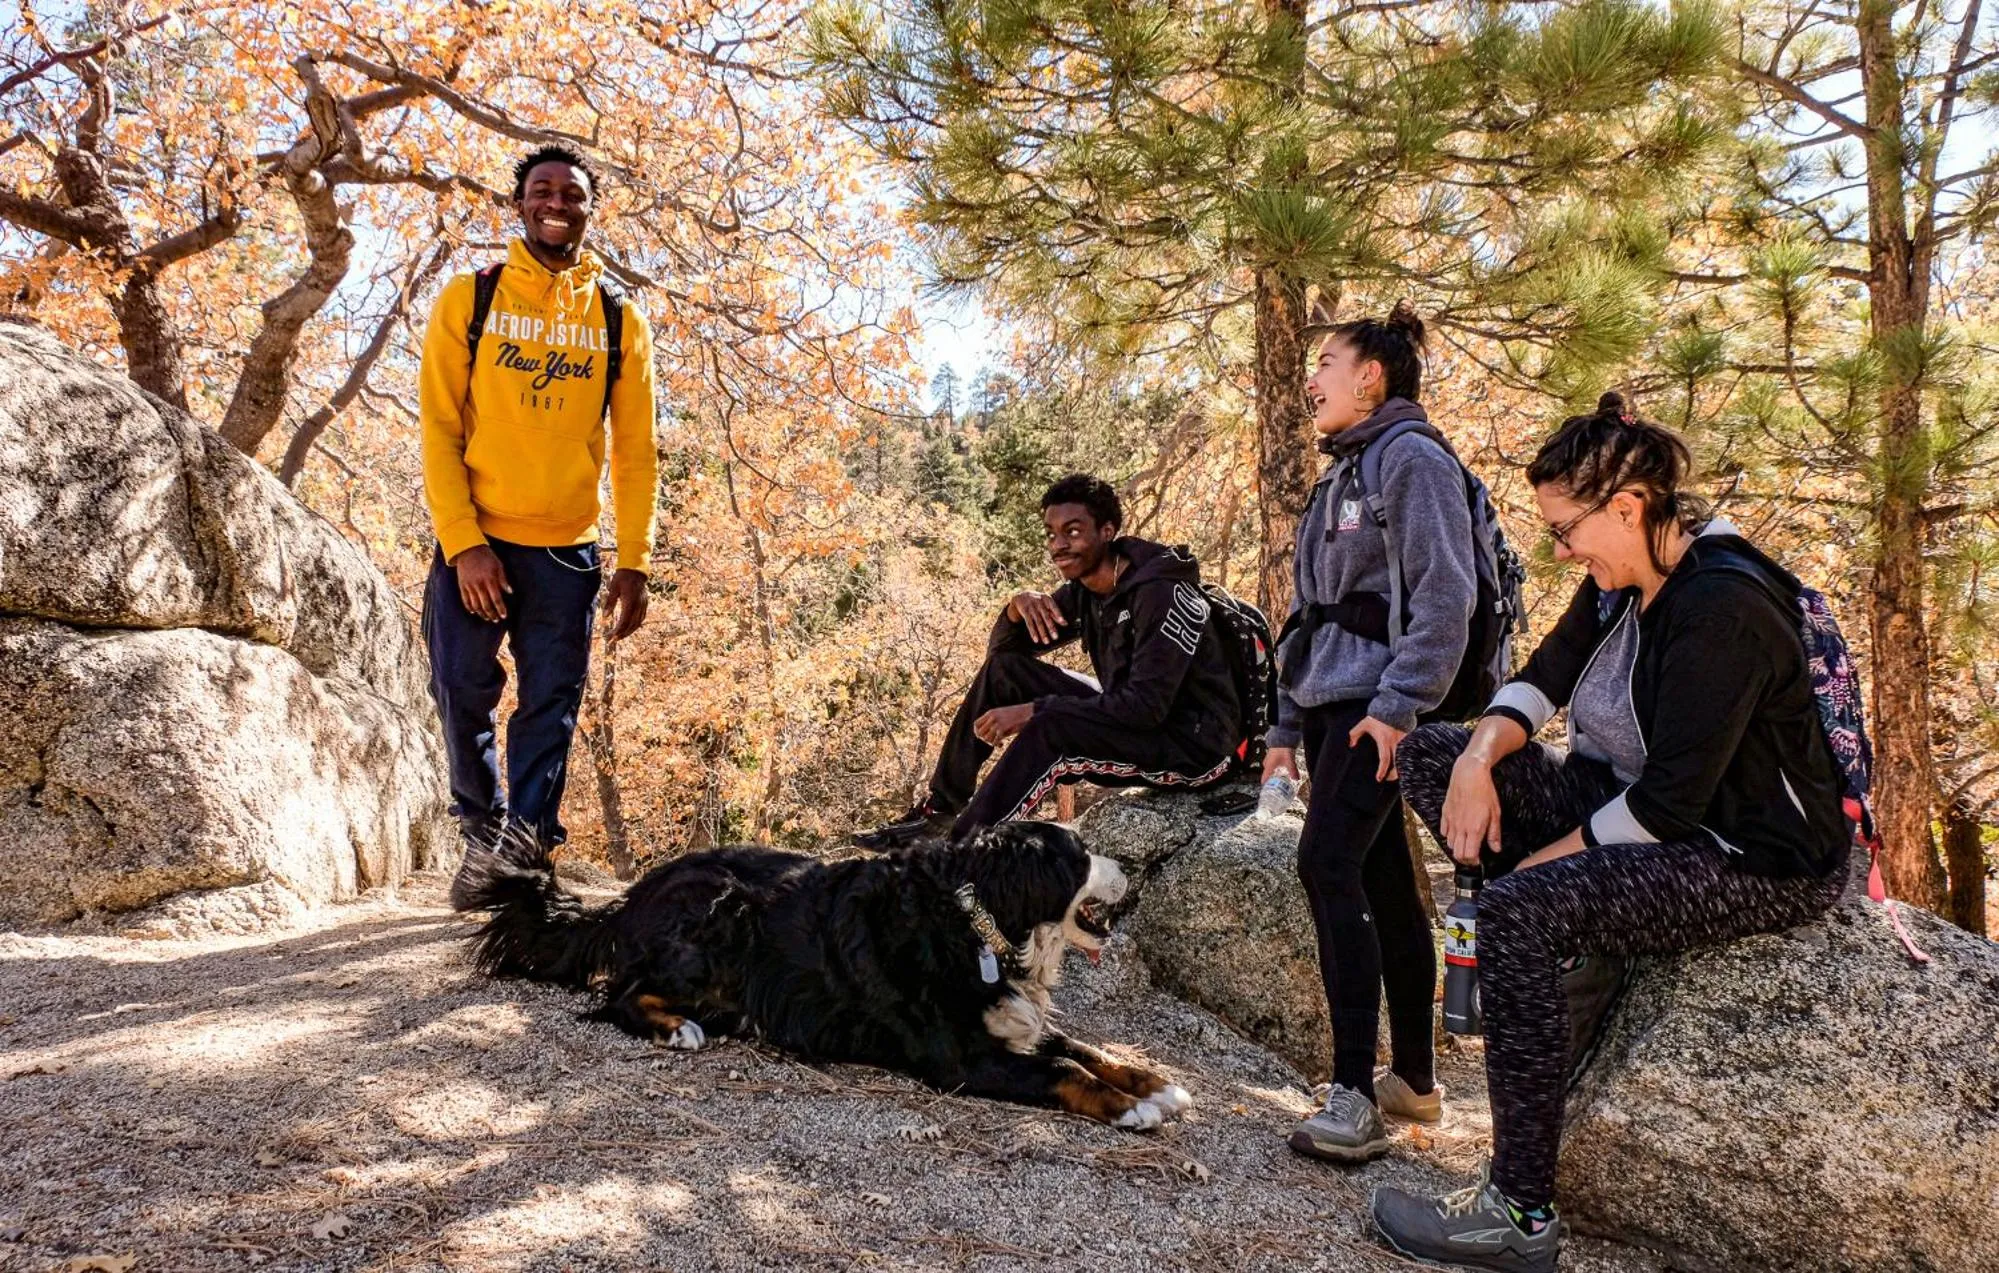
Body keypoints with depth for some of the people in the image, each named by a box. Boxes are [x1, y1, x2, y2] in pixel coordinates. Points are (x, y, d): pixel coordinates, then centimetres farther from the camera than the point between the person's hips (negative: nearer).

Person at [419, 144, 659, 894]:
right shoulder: (468, 299, 3)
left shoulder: (619, 320, 7)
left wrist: (633, 564, -2)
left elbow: (635, 453, 6)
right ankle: (481, 826, 25)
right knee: (463, 694, 1)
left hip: (567, 552, 1)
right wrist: (464, 544, -12)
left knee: (549, 713, 0)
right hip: (474, 543, -1)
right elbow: (439, 429, -2)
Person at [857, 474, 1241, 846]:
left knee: (1052, 726, -32)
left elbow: (1148, 705, -30)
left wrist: (1031, 711, -30)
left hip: (1198, 739, -8)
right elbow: (1002, 650, 8)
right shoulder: (1083, 590, 3)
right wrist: (1017, 608, -17)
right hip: (1131, 721, 8)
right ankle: (938, 811, 1)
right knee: (1004, 669, -1)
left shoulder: (1160, 593, -22)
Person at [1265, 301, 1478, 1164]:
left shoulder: (1412, 460, -6)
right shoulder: (1340, 476, 22)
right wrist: (1286, 724, 19)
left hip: (1378, 700, -9)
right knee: (1383, 881, 10)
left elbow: (1446, 594, -16)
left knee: (1327, 864, -20)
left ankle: (1355, 1094, -17)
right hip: (1330, 699, 9)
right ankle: (1413, 1079, 18)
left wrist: (1399, 704, -23)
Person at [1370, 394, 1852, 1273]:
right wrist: (1483, 752, -14)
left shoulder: (1722, 607, -25)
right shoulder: (1621, 583, 2)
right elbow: (1542, 679, 7)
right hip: (1630, 801, 9)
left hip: (1758, 861, -9)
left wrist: (1545, 860, -18)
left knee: (1520, 910, -32)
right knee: (1428, 753, -2)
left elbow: (1672, 798, -28)